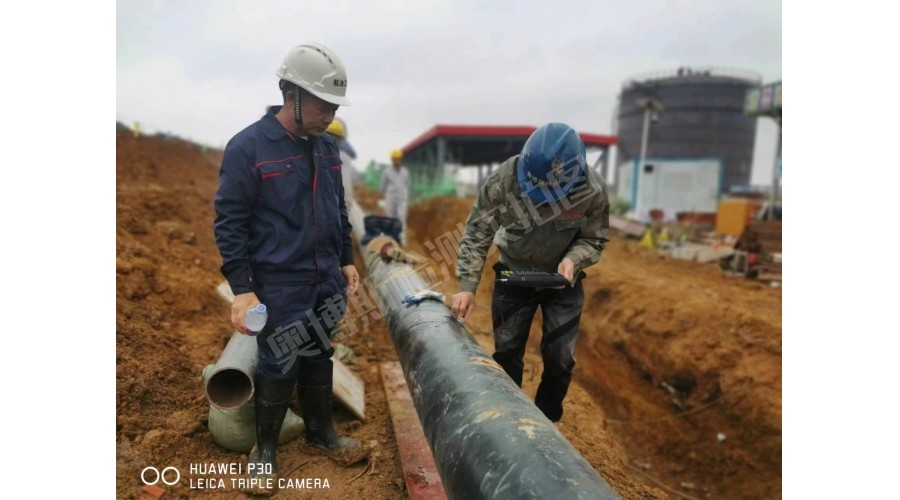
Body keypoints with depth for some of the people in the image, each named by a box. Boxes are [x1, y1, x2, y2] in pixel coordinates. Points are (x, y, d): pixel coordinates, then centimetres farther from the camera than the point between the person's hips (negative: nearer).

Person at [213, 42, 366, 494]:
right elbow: (229, 223, -12)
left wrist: (346, 261, 15)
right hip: (280, 286, -5)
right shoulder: (247, 147, -12)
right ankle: (264, 451, 29)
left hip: (326, 281, 6)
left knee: (319, 362, 17)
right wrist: (241, 289, -15)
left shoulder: (327, 147, 6)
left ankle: (322, 436, 36)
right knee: (279, 370, 6)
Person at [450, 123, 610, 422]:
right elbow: (477, 234, -20)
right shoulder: (503, 180, -27)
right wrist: (467, 287, -27)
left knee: (560, 356, 3)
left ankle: (547, 420, 27)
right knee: (506, 352, 5)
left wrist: (573, 259, -31)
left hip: (563, 279, 1)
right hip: (513, 275, 0)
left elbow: (594, 239, -9)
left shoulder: (592, 191, -24)